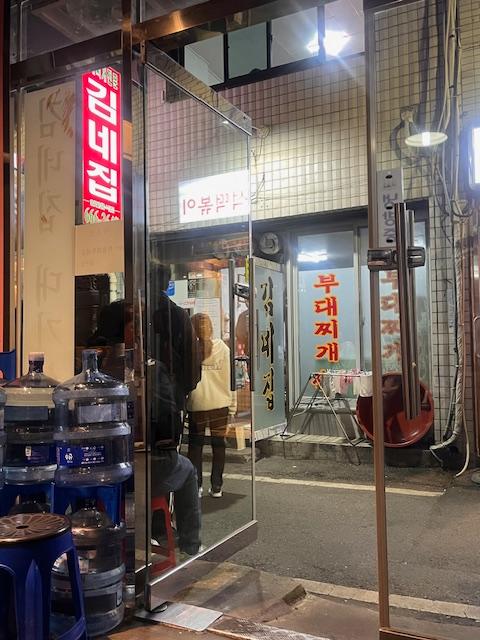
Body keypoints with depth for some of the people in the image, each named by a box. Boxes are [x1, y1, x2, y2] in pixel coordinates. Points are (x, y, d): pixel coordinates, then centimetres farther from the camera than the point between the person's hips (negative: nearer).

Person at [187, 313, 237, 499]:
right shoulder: (223, 348, -1)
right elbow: (230, 378, 0)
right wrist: (233, 405, 6)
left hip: (197, 404, -1)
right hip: (220, 404, 1)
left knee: (195, 445, 11)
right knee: (218, 444, 11)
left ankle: (196, 486, 11)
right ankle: (216, 487, 14)